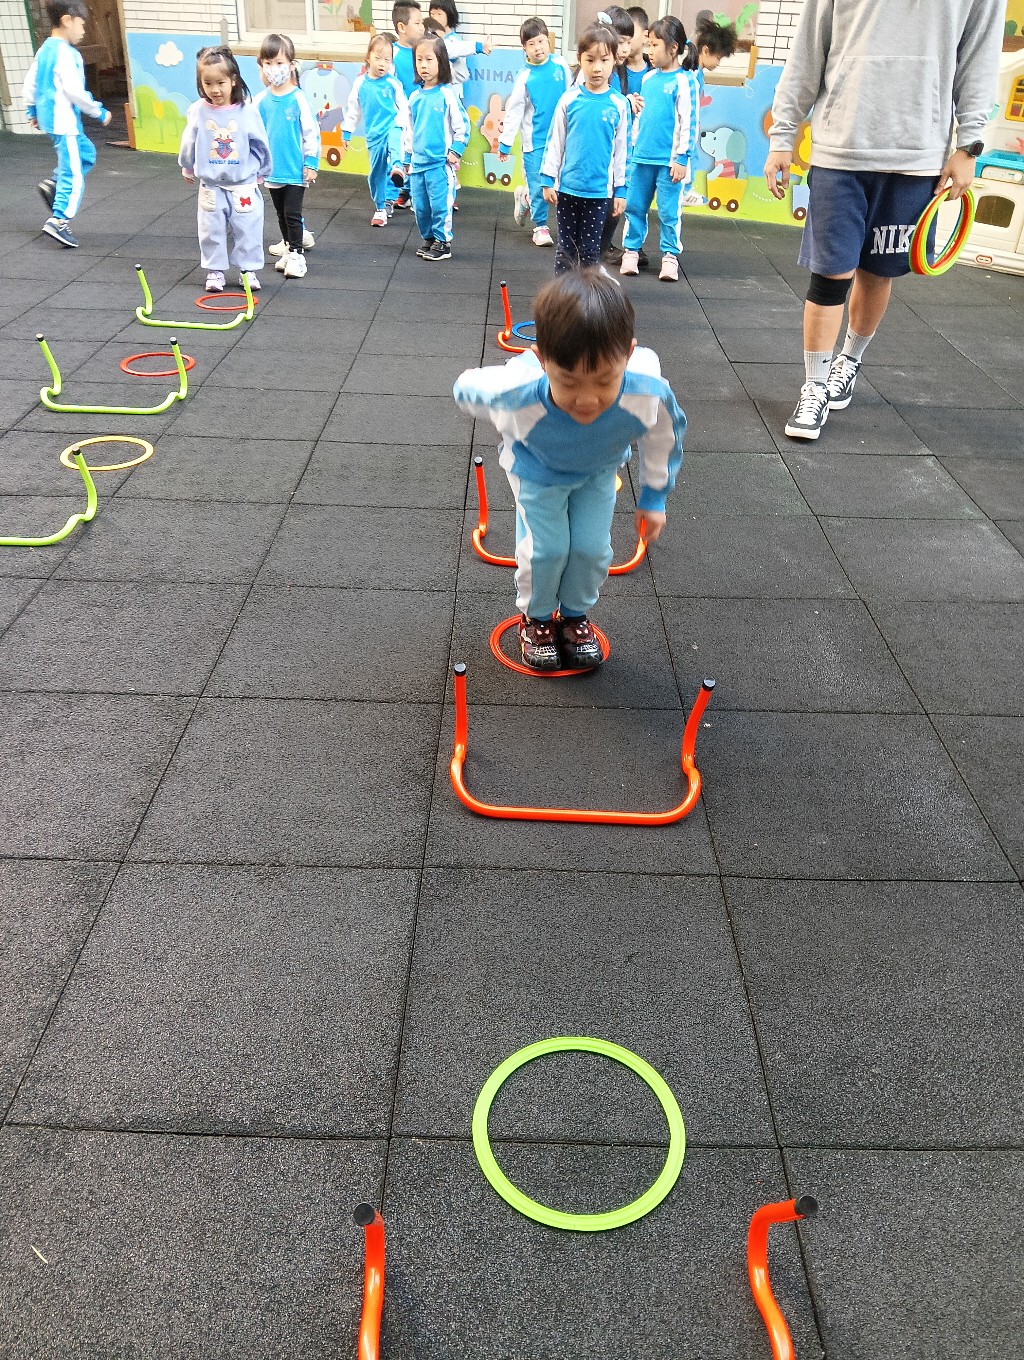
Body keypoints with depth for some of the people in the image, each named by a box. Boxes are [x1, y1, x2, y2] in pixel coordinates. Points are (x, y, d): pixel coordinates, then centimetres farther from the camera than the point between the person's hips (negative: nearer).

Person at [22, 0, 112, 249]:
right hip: (64, 120, -10)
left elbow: (30, 84, 19)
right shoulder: (67, 53, -16)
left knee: (87, 153, 25)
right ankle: (58, 220, -9)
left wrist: (32, 111, 30)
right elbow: (74, 90, -22)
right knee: (74, 174, -6)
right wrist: (99, 112, -11)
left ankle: (54, 184, 16)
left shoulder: (44, 50, 13)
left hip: (49, 118, 10)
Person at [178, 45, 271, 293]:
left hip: (244, 185, -1)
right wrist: (187, 169, 20)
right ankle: (215, 270, 18)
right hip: (211, 186, 1)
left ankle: (248, 269, 19)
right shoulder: (197, 111, -6)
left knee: (247, 230, 5)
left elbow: (260, 144, 2)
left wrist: (261, 173, 11)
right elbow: (189, 144, 8)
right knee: (212, 231, 7)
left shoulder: (247, 110, -9)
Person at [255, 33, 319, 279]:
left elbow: (311, 132, -7)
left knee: (292, 214, -3)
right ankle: (289, 245, 30)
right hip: (272, 170, 4)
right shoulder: (261, 100, -1)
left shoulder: (298, 98, -10)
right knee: (281, 214, 16)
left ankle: (296, 255, 6)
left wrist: (311, 163, -8)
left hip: (295, 171, -4)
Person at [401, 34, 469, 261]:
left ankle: (443, 242, 7)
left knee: (440, 204, -5)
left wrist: (456, 151, -9)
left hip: (440, 163, -6)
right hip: (418, 162, 6)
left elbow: (462, 125, -4)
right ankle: (428, 239, 24)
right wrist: (408, 157, 20)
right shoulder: (415, 96, 10)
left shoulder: (447, 94, -6)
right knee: (420, 206, 9)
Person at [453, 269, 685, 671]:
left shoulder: (650, 392, -41)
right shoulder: (515, 395, -46)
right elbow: (467, 389, -19)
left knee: (592, 547, 1)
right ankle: (536, 617, 28)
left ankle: (575, 615, 33)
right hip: (537, 469, -2)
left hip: (598, 471, 2)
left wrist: (654, 497, -2)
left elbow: (664, 436, -15)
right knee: (546, 548, -5)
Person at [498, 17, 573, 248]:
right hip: (535, 141, -3)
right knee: (538, 186, -1)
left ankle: (525, 198, 33)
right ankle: (540, 226, 16)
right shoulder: (525, 78, -6)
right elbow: (513, 112, -4)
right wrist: (504, 144, -5)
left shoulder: (561, 65, 0)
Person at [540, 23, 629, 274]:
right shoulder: (569, 99, -2)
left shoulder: (619, 104, 0)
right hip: (567, 187, 0)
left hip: (600, 190, 0)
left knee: (590, 249, 8)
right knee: (566, 247, 8)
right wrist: (548, 179, 0)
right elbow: (555, 141, 3)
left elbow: (620, 149, 5)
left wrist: (620, 189, 4)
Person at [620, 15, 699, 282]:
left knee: (669, 211, 0)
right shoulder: (648, 78, 11)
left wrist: (682, 159, -12)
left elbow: (690, 122, -9)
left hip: (669, 160, -6)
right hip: (642, 157, 6)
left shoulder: (684, 81, -6)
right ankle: (631, 250, 19)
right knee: (634, 206, 9)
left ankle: (670, 255, 10)